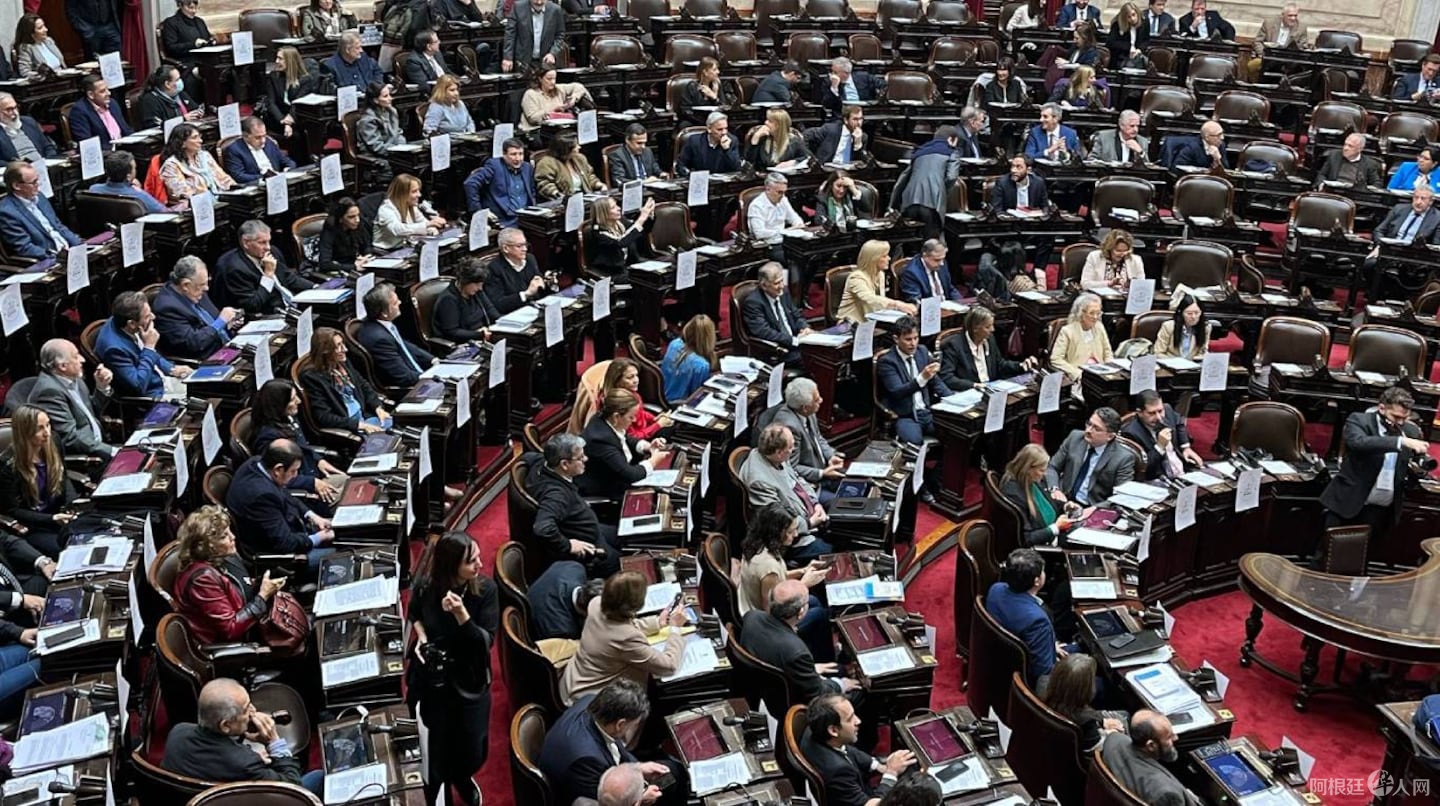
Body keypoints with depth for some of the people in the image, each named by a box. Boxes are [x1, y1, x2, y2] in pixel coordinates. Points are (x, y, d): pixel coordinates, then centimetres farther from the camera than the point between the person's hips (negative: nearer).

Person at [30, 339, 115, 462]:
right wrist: (111, 451, -25)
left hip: (96, 446, 9)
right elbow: (70, 439, -22)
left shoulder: (72, 379, 8)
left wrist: (102, 387, 5)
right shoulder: (50, 390, -17)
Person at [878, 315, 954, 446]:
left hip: (927, 412, 6)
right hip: (904, 416, -6)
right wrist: (922, 378, -36)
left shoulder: (922, 351, 9)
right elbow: (897, 391, -22)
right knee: (913, 442, -35)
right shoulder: (887, 361, -10)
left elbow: (936, 382, 18)